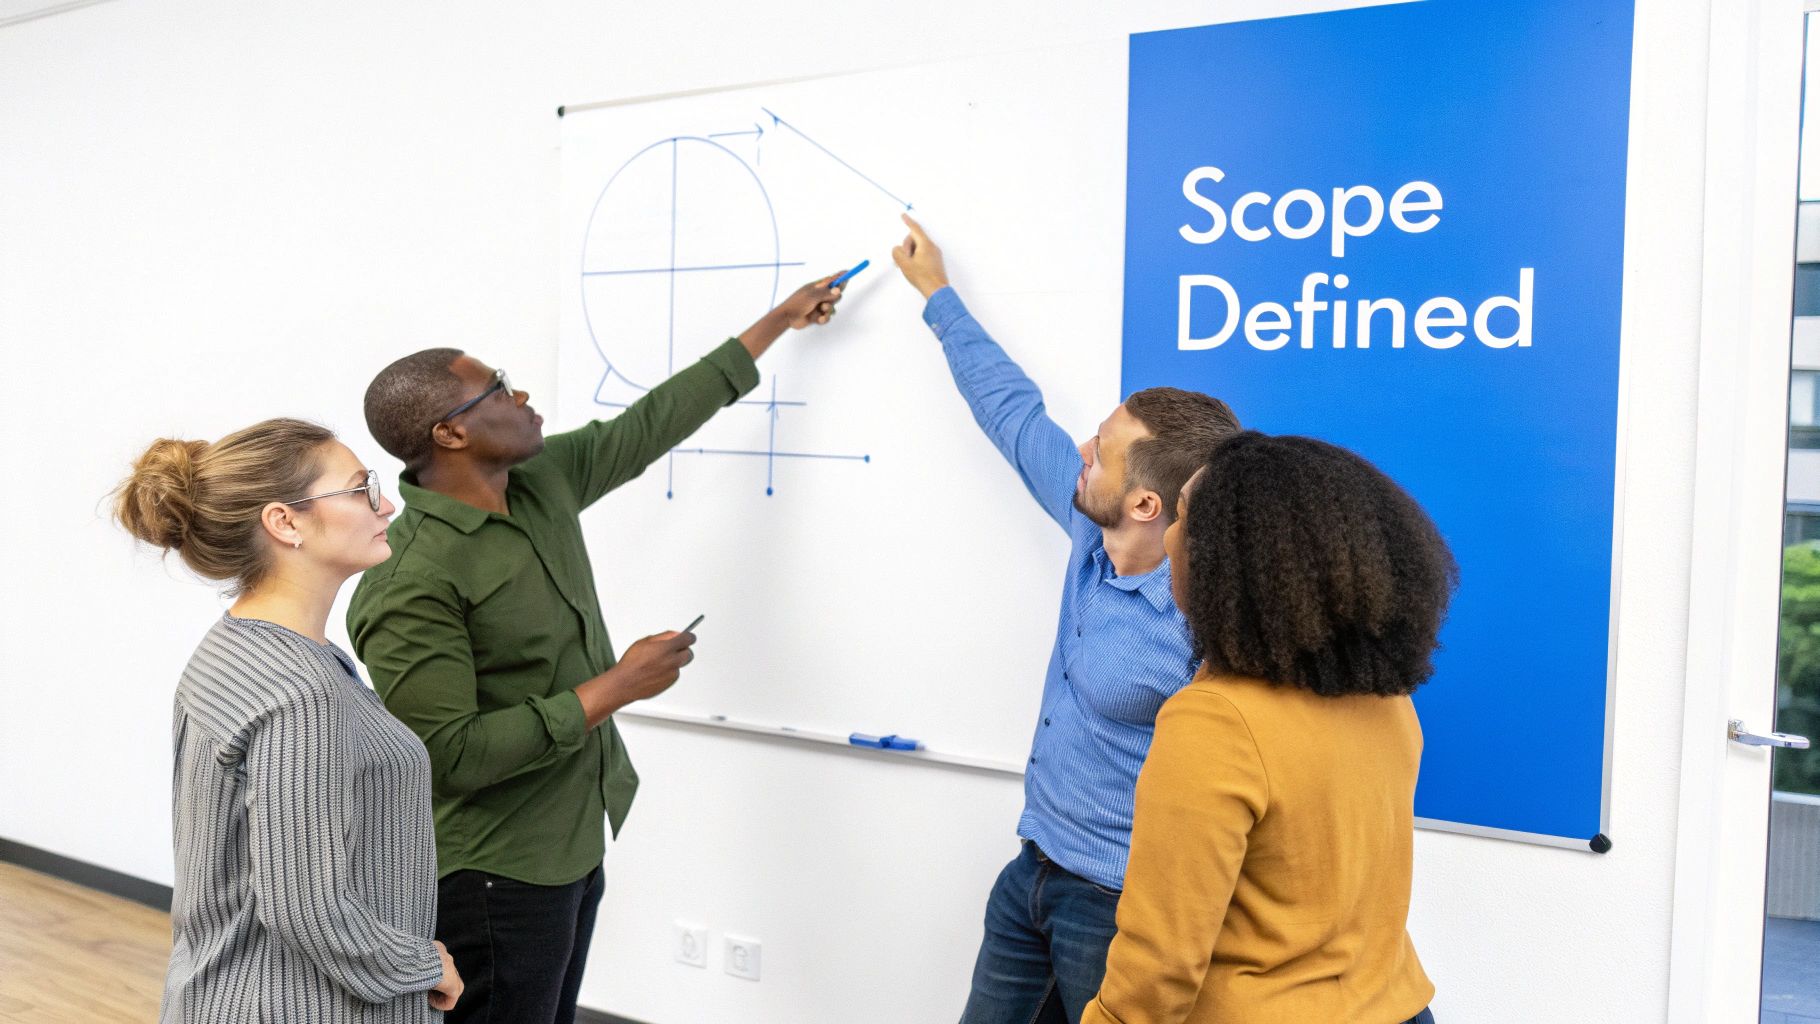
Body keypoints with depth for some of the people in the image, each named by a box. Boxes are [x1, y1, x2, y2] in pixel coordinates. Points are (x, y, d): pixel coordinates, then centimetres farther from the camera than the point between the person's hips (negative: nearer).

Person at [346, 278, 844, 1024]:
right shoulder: (410, 584, -24)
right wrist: (616, 688, -22)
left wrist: (780, 320, 15)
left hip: (574, 844, 8)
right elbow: (450, 754, -26)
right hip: (494, 876, -8)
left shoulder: (542, 481, 0)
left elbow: (650, 422, 10)